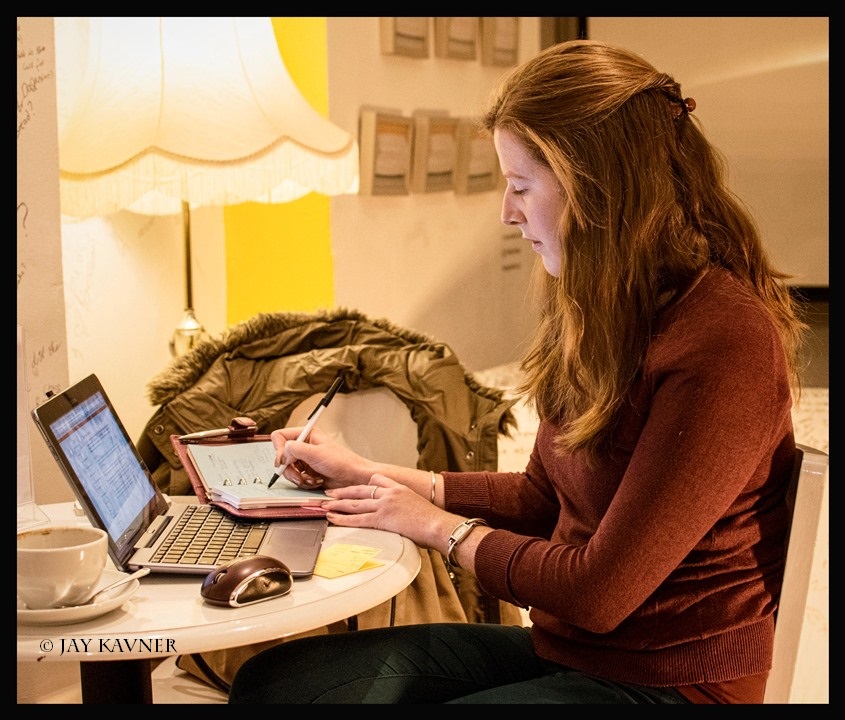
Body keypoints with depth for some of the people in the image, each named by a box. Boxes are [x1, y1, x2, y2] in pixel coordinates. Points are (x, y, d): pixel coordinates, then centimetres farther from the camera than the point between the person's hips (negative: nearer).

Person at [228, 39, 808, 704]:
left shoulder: (726, 343, -22)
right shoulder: (598, 310, 7)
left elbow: (599, 593, -20)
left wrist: (438, 526, -6)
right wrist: (364, 474, 15)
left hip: (663, 683, -8)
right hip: (560, 648, 8)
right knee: (271, 682, -6)